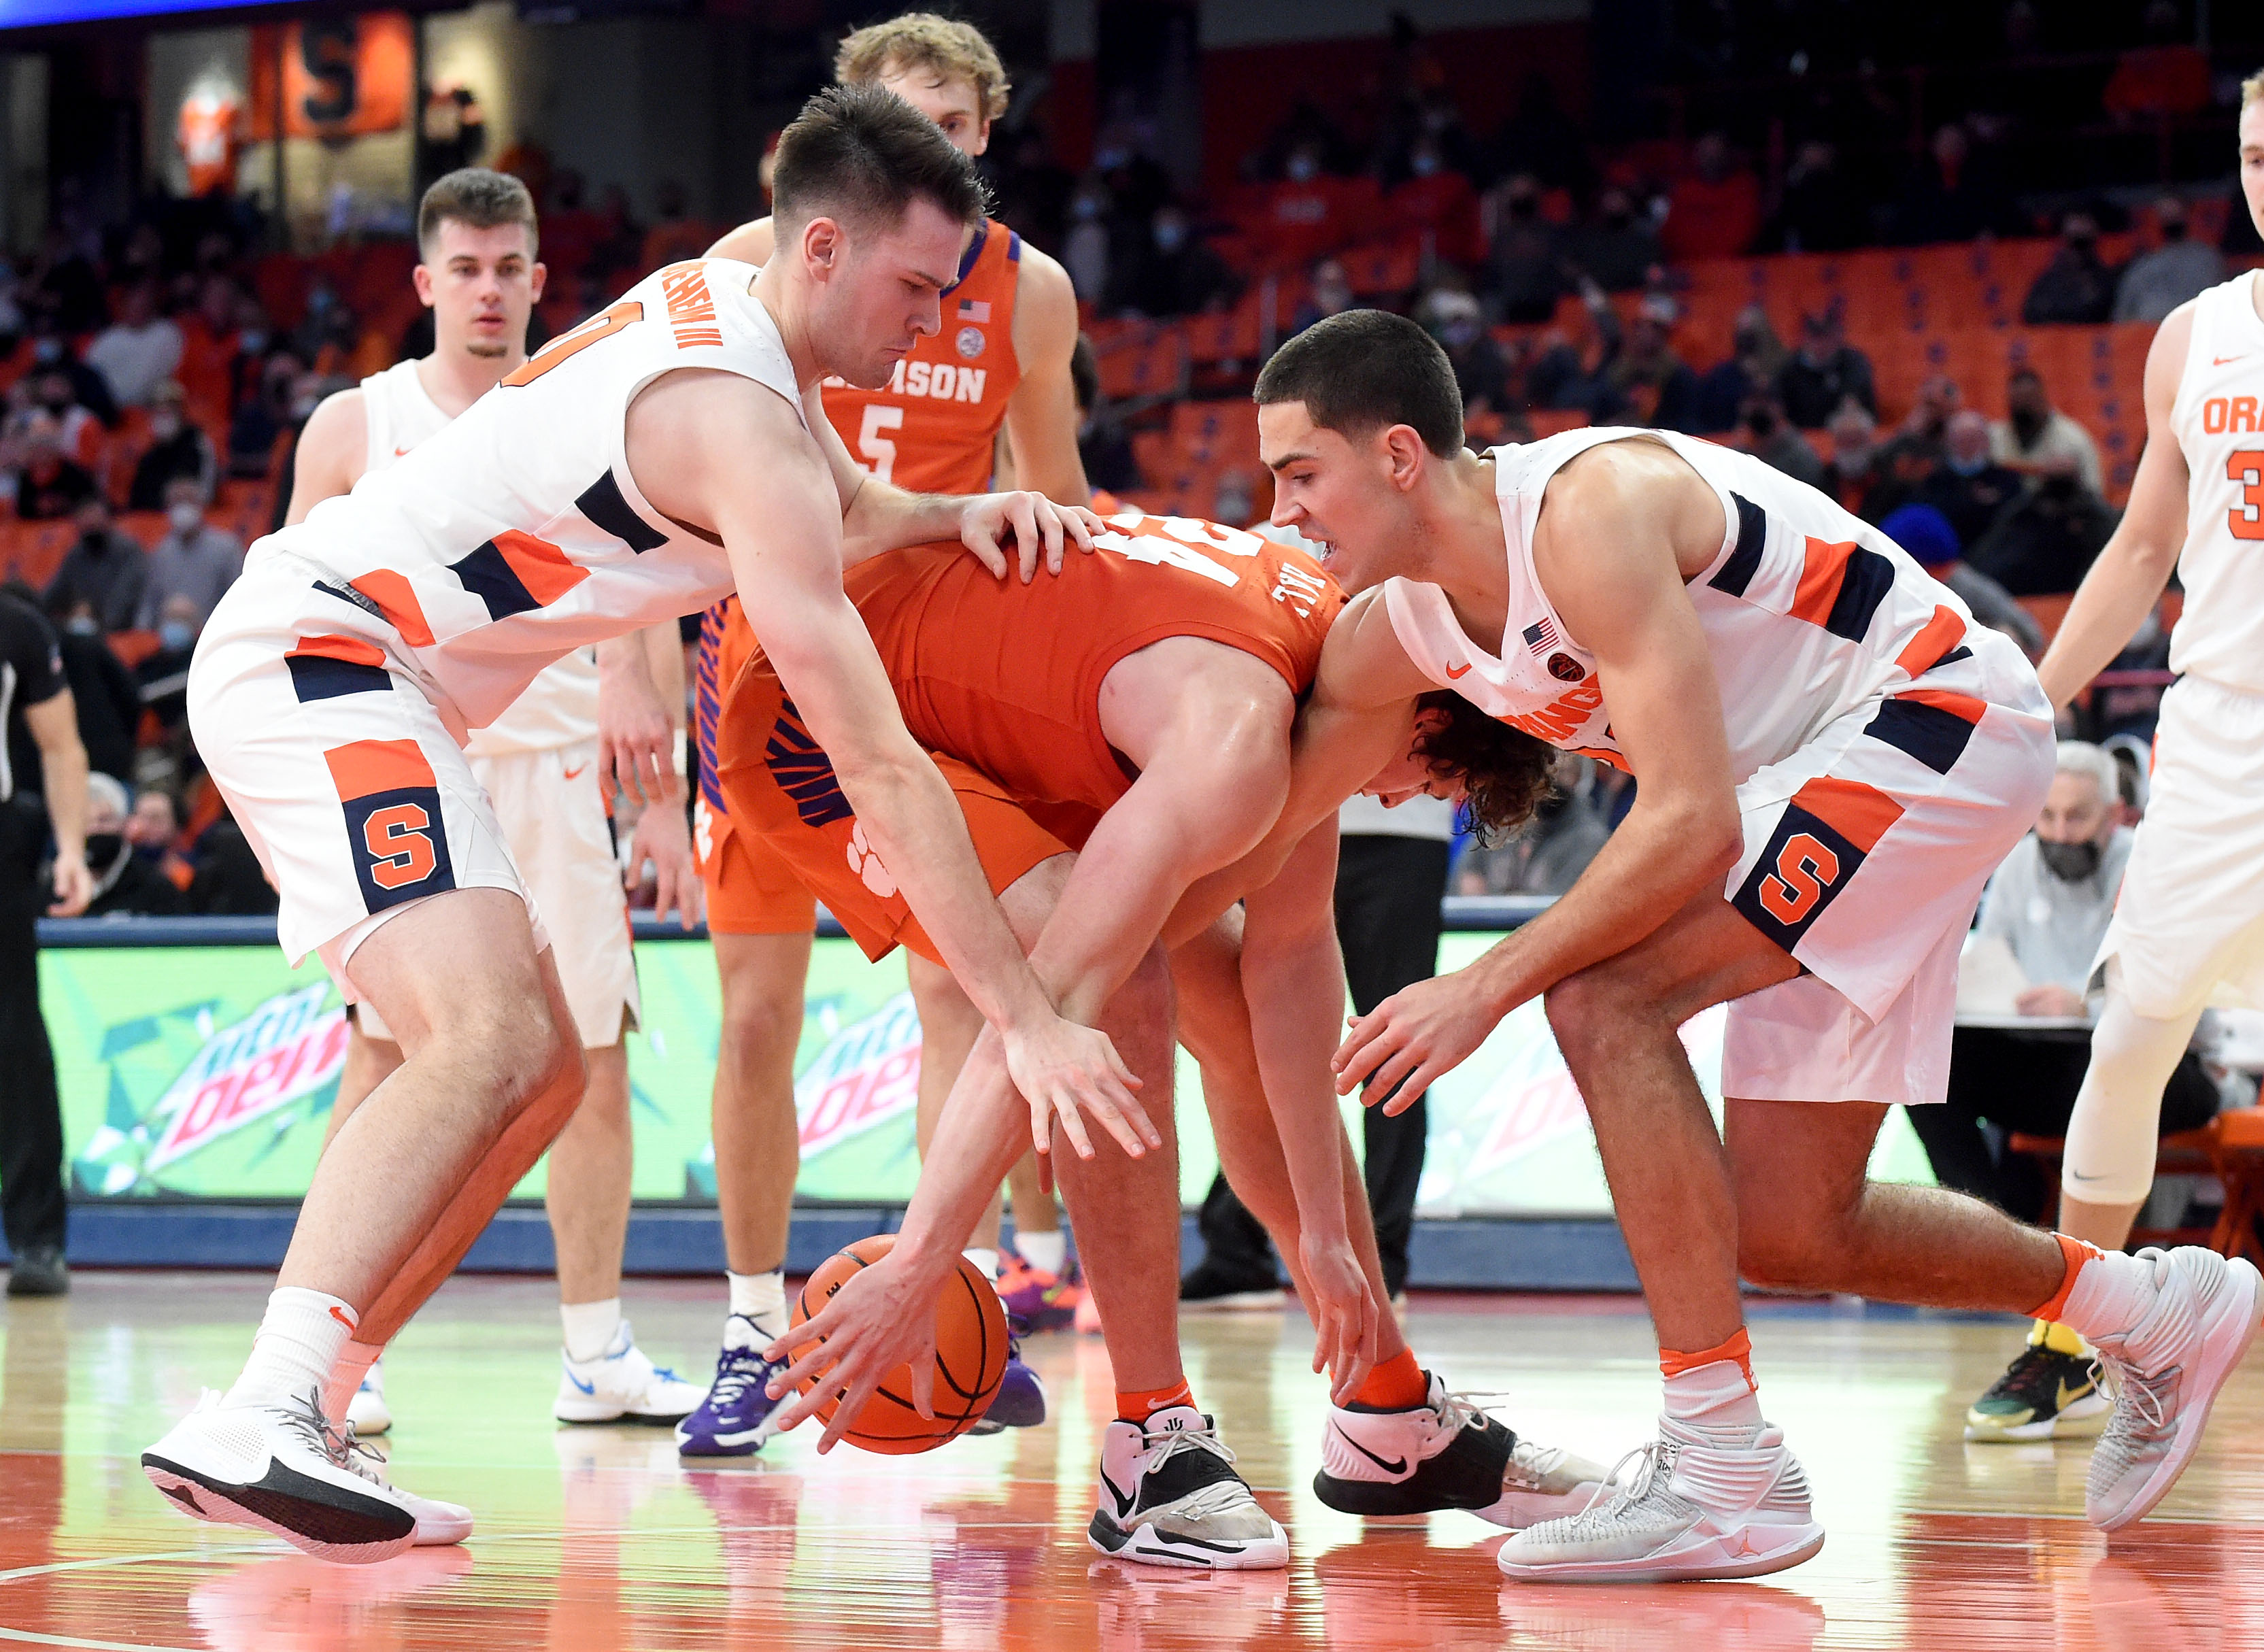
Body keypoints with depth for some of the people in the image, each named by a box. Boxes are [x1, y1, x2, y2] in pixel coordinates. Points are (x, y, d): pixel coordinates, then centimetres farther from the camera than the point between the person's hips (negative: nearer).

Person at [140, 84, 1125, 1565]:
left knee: (545, 1071, 11)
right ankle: (257, 1421, -39)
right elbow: (879, 764, -26)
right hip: (317, 654, -11)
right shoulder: (738, 423, -21)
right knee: (493, 1038, -28)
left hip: (315, 669, 11)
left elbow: (846, 514, 29)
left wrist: (964, 514, 5)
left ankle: (281, 1434, 6)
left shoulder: (730, 309, 9)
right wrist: (1027, 1020, -27)